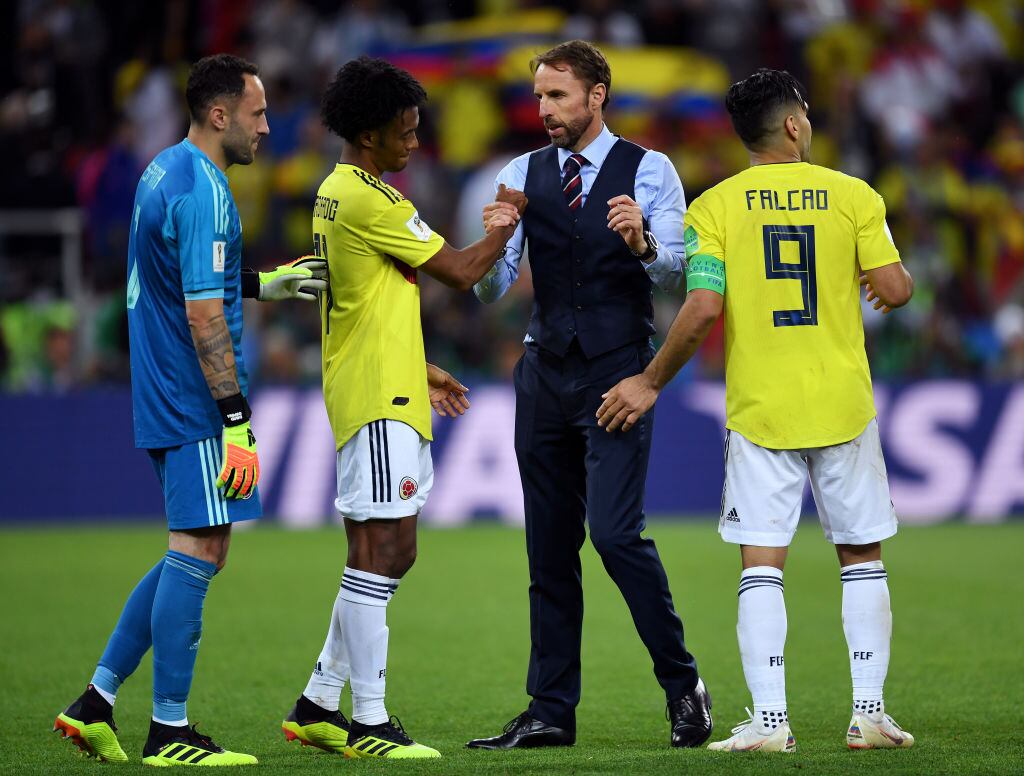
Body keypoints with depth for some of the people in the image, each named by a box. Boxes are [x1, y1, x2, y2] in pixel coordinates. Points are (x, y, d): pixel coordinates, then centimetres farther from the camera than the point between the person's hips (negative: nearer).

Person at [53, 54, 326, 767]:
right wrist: (238, 420, -21)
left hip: (165, 404, 10)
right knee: (197, 555, -6)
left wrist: (261, 283, 26)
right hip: (196, 410, -10)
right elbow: (203, 316, -21)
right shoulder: (204, 191, -17)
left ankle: (96, 704, 14)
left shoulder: (165, 171, 14)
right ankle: (169, 731, -2)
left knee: (194, 556, 14)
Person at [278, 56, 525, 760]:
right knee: (381, 555, -9)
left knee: (385, 556, 13)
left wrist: (422, 372, 26)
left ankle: (318, 706, 17)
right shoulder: (371, 201, -15)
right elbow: (461, 272, -12)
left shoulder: (336, 194, 17)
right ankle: (369, 723, -8)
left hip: (385, 395, 11)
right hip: (379, 401, -11)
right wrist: (509, 219, 4)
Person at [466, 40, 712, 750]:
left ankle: (683, 683, -2)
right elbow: (490, 289, 4)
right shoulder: (521, 177, 9)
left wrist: (642, 243, -31)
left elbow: (676, 271, -9)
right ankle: (552, 712, 11)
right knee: (549, 546, 7)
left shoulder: (649, 171, 0)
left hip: (618, 371, -4)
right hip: (545, 372, 4)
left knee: (616, 529, -16)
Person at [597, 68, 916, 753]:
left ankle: (769, 718, -6)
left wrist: (651, 382, 0)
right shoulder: (853, 195, -1)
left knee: (762, 564, 1)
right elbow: (896, 290, -6)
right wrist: (889, 289, 18)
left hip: (759, 411, 0)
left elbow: (703, 309, -11)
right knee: (863, 557, 12)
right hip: (843, 406, 1)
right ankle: (870, 711, 10)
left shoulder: (715, 207, -3)